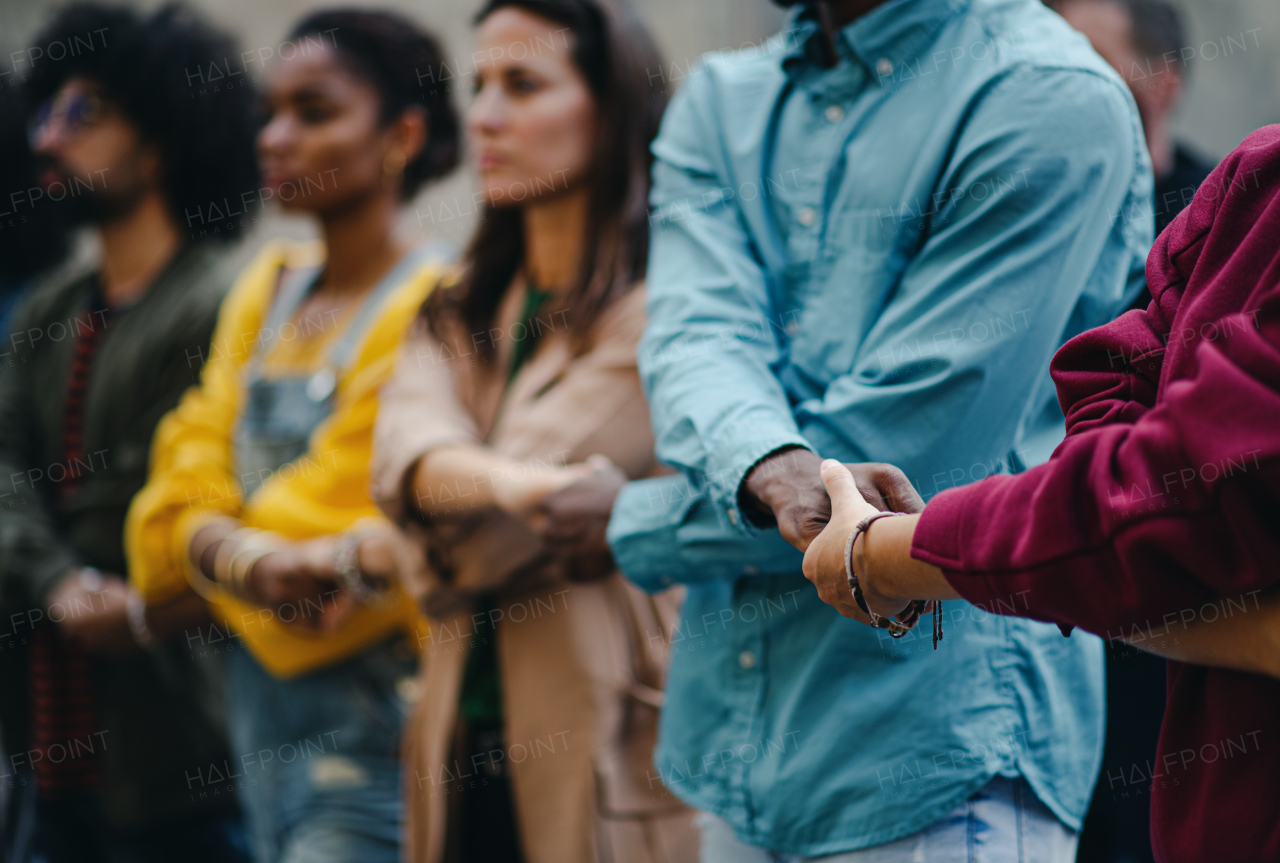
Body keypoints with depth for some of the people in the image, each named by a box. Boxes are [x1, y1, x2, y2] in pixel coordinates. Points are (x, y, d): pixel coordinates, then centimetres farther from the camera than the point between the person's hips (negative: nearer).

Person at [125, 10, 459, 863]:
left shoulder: (440, 311, -8)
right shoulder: (266, 290, 14)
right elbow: (187, 491, 4)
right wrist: (246, 558, -16)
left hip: (368, 713, -7)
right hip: (262, 701, 7)